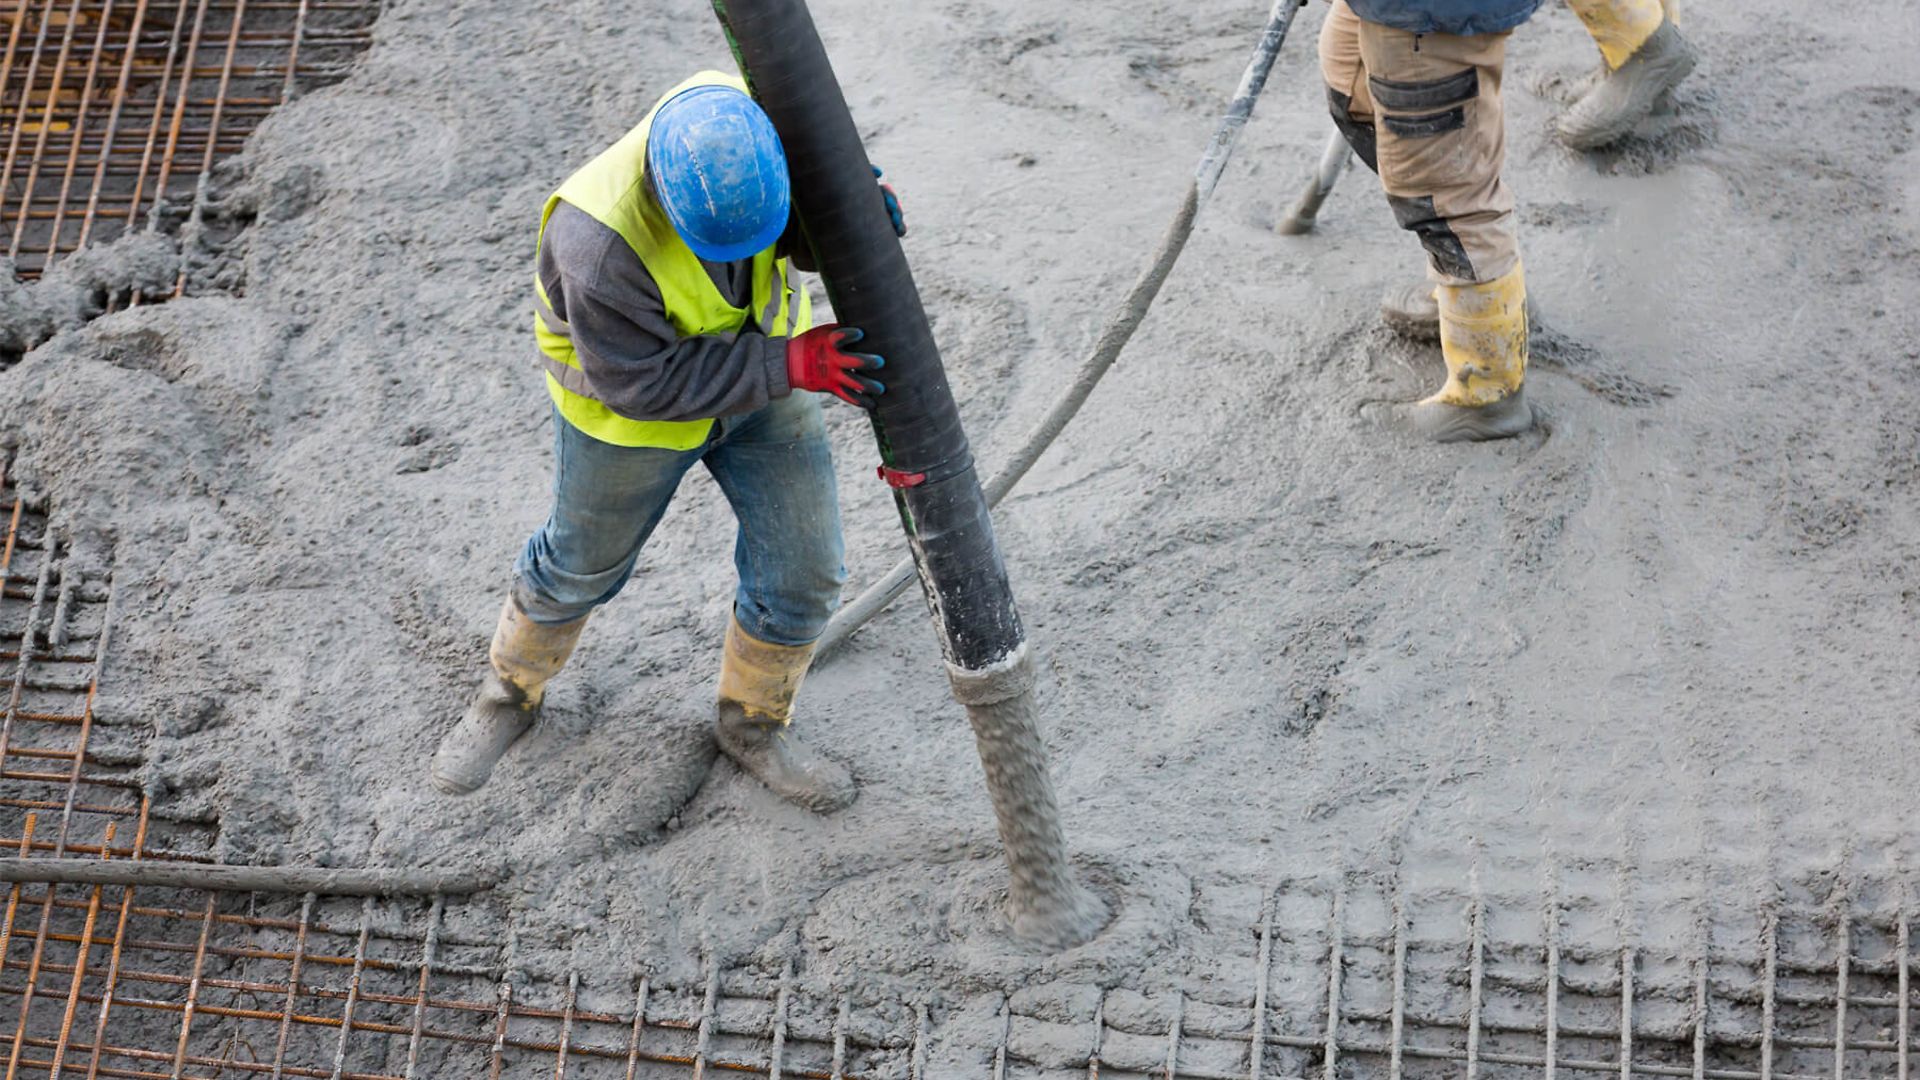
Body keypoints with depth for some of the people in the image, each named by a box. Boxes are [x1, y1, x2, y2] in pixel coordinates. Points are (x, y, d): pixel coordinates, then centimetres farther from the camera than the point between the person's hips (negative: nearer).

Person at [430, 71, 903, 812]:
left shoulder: (746, 111, -28)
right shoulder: (600, 241, -42)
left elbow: (809, 236, -13)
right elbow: (643, 380, -32)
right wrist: (788, 366, -38)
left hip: (756, 352, 4)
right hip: (629, 402, -4)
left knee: (803, 573, 7)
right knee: (583, 564, 19)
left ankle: (751, 725, 34)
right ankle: (511, 695, 49)